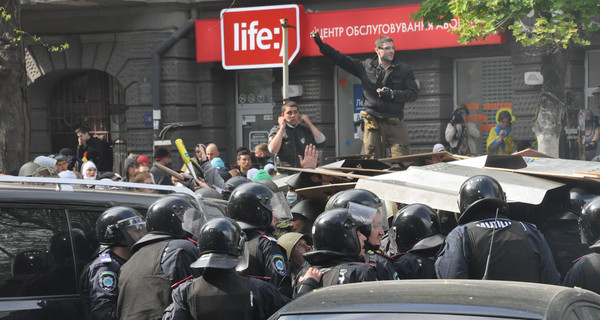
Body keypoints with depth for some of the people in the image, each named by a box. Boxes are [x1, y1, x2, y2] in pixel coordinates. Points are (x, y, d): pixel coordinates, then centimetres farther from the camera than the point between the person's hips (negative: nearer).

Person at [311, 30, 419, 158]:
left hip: (396, 125, -1)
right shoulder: (366, 66, 10)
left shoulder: (404, 69, 7)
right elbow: (341, 59, 13)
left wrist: (392, 94, -11)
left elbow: (413, 93, 3)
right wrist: (321, 44, 7)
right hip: (373, 123, 1)